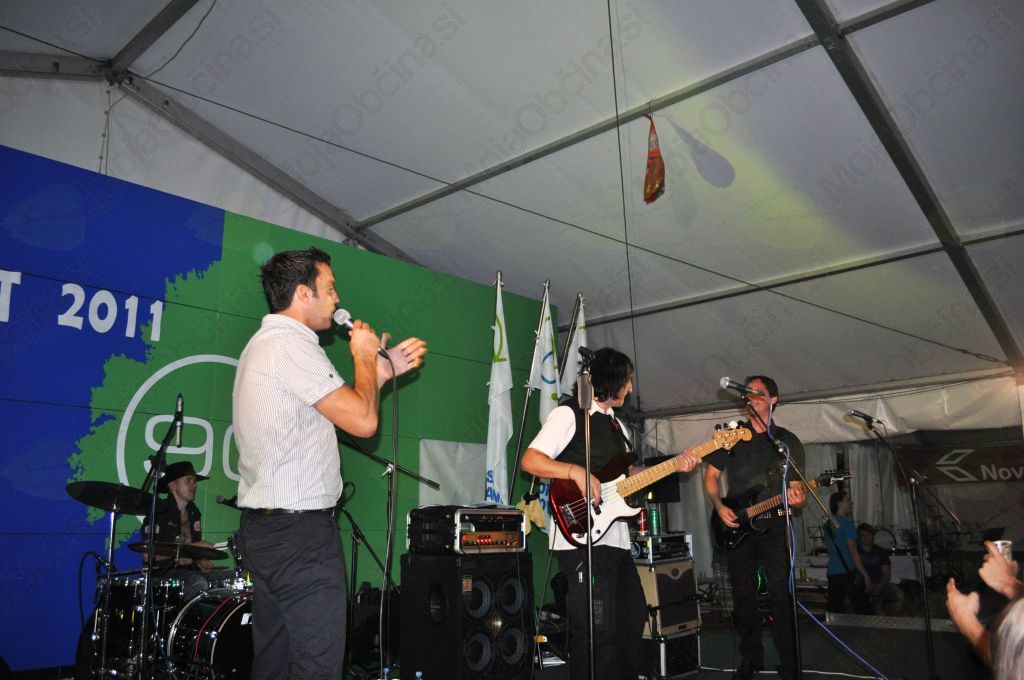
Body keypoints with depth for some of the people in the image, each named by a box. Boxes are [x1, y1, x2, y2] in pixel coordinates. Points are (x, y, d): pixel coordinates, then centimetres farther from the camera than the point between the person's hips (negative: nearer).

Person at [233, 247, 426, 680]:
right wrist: (364, 356, -3)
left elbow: (338, 411, 20)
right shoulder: (290, 343, -15)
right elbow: (362, 421, -19)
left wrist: (385, 369, 17)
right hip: (301, 530, -11)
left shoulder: (264, 343, 18)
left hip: (264, 526, 11)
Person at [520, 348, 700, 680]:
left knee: (631, 622, 19)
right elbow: (529, 460, -16)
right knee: (597, 631, -6)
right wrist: (576, 471, -27)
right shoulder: (569, 414, -8)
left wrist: (675, 467, 12)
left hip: (617, 540, 9)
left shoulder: (617, 424, 20)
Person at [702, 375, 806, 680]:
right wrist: (719, 506, -5)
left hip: (774, 526, -2)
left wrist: (797, 499, -21)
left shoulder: (788, 441, 5)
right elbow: (711, 475, 11)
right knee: (743, 597, 7)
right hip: (736, 528, 2)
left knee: (781, 596, -7)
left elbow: (796, 489, 3)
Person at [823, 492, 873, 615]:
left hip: (832, 573, 7)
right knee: (864, 610, 1)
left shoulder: (827, 524, 12)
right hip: (849, 573, -7)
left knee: (832, 610, 8)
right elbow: (853, 552, -15)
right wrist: (866, 576, -14)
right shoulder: (846, 523, -11)